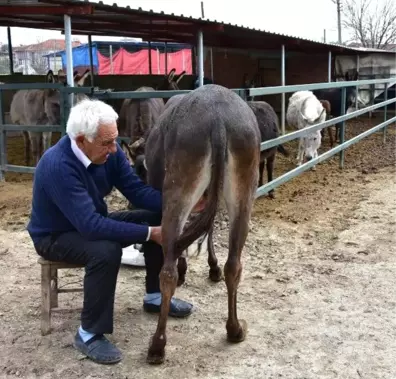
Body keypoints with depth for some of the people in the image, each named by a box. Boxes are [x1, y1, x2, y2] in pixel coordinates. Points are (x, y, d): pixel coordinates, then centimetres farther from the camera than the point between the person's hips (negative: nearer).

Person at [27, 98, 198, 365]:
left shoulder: (109, 151, -14)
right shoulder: (57, 166, -35)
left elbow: (138, 190, -9)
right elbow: (91, 226, -40)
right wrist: (150, 233, -39)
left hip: (91, 222, 7)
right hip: (55, 236, -7)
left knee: (158, 217, -4)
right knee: (105, 251, -36)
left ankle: (155, 296, 13)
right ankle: (89, 334, -17)